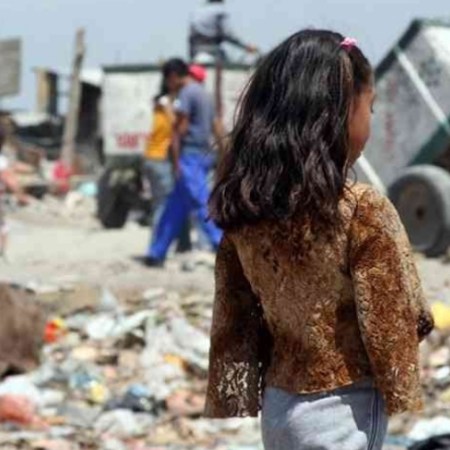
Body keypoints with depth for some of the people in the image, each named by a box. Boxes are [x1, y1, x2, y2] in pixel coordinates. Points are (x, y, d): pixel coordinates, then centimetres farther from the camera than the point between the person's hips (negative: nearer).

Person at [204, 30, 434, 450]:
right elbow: (388, 326, -14)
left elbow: (233, 319, 3)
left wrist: (236, 399, 12)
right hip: (343, 406, -6)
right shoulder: (363, 212, -21)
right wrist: (402, 396, 0)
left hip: (279, 401, 6)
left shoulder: (243, 204, -3)